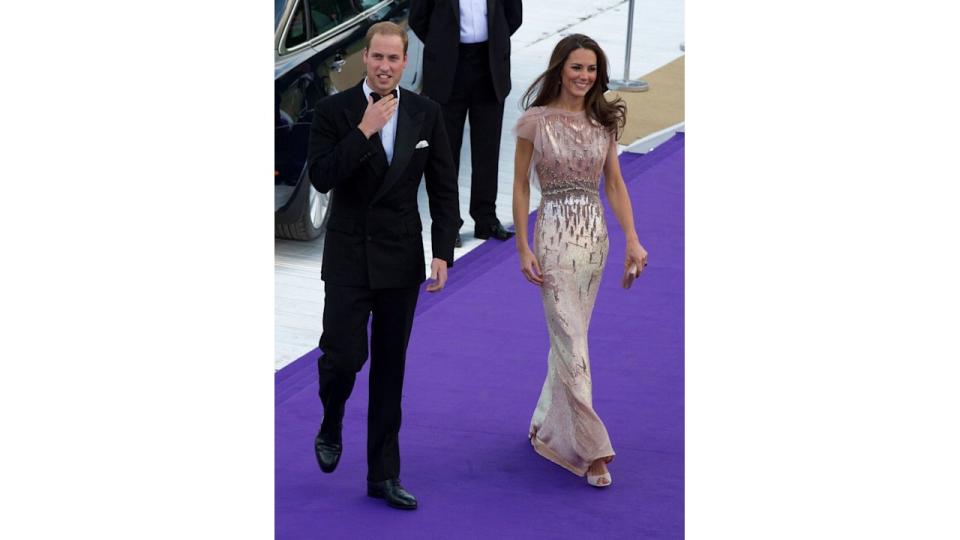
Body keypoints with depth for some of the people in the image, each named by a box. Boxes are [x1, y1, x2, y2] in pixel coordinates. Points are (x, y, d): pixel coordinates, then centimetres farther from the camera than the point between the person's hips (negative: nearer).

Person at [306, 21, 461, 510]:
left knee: (390, 368, 7)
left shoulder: (425, 113, 2)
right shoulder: (334, 110, -6)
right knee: (344, 355, -8)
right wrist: (364, 131, -21)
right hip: (348, 256, -2)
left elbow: (443, 188, 4)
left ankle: (383, 474, 14)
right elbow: (321, 177, -15)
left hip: (401, 259, 2)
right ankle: (330, 428, 26)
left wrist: (443, 252, -3)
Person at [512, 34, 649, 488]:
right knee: (572, 344, -8)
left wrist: (632, 240, 0)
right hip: (555, 234, -5)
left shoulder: (603, 123, 6)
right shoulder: (535, 121, -6)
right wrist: (523, 249, -8)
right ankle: (593, 449, -6)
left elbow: (615, 185, 8)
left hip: (594, 236, 5)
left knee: (568, 339, 13)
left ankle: (549, 429, 29)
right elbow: (520, 186, -3)